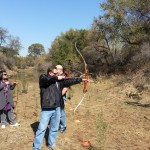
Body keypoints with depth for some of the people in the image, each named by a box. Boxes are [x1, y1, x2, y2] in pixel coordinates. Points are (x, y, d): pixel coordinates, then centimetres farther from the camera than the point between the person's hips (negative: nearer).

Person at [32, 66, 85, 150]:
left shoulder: (59, 81, 12)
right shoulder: (43, 78, -2)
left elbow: (69, 81, 12)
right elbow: (47, 79, -24)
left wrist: (81, 79, 8)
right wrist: (57, 77, -13)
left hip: (57, 108, 6)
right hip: (47, 109, -6)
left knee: (54, 128, 17)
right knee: (42, 128, -1)